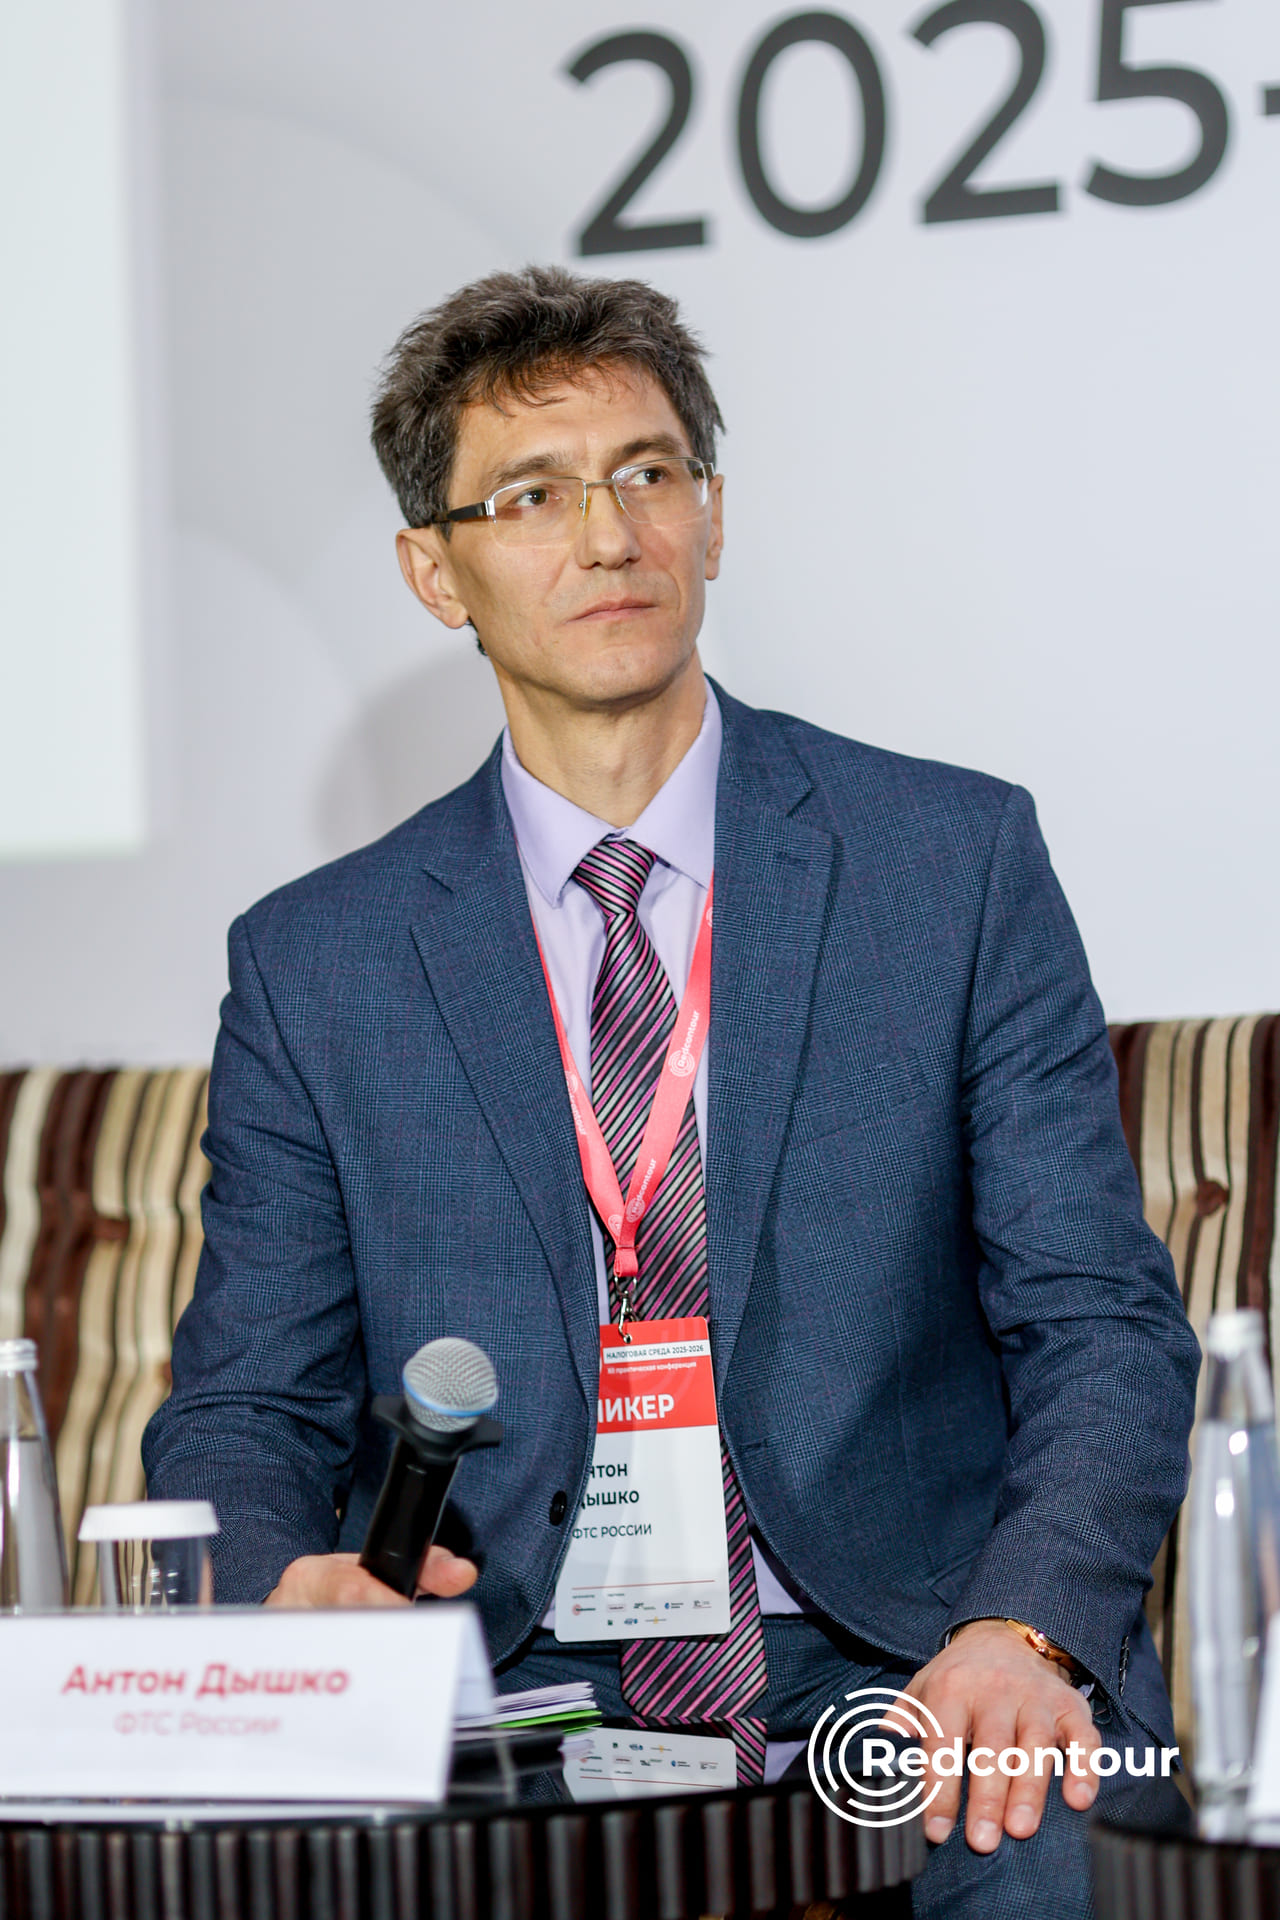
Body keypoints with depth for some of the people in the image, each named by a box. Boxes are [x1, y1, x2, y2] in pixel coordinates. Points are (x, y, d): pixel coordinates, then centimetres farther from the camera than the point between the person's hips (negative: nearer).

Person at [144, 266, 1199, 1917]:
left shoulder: (958, 859, 6)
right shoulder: (314, 965, 10)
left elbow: (1103, 1325, 2)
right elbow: (244, 1409, 10)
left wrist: (1022, 1631, -18)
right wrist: (291, 1582, -15)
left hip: (901, 1673, -1)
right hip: (524, 1703, 1)